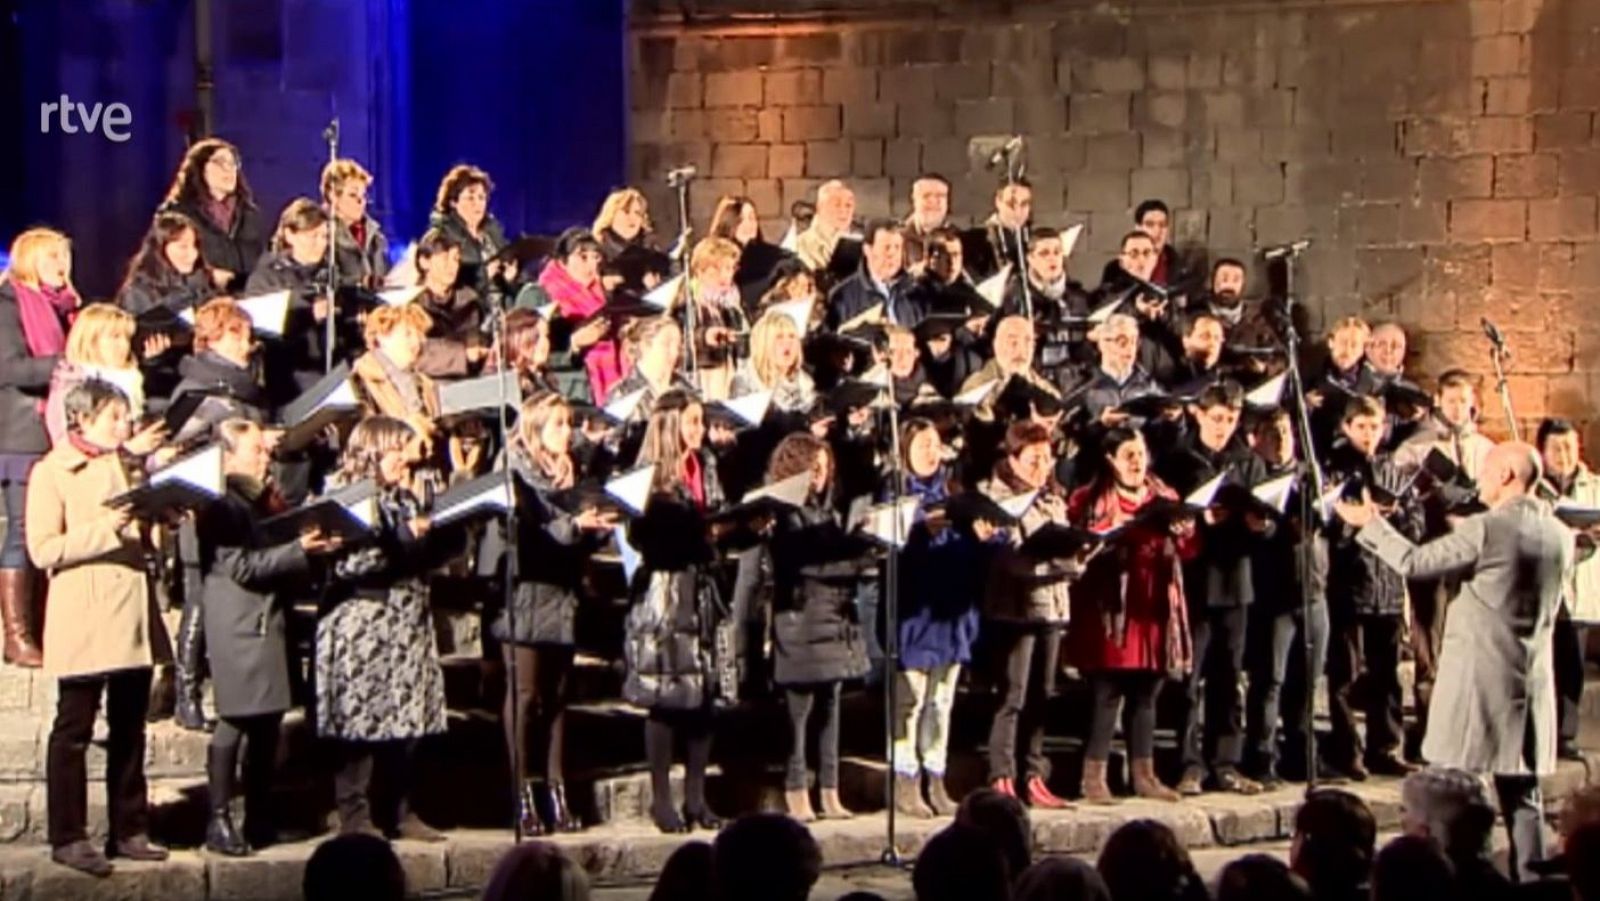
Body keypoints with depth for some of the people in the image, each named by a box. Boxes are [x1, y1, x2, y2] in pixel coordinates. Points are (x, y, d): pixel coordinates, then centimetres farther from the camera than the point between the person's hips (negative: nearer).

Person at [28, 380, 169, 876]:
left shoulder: (126, 465, 16)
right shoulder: (51, 472, -5)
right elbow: (42, 550, -14)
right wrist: (105, 529, -23)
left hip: (133, 616, 7)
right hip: (83, 621, -7)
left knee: (129, 731, 10)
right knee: (74, 732, 0)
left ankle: (129, 830, 17)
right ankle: (67, 837, 6)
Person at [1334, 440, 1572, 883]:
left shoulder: (1485, 530, -15)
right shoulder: (1560, 535, 5)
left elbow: (1414, 563, -11)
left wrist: (1371, 523, 3)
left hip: (1478, 678, -6)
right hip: (1532, 684, 6)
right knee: (1523, 798, 11)